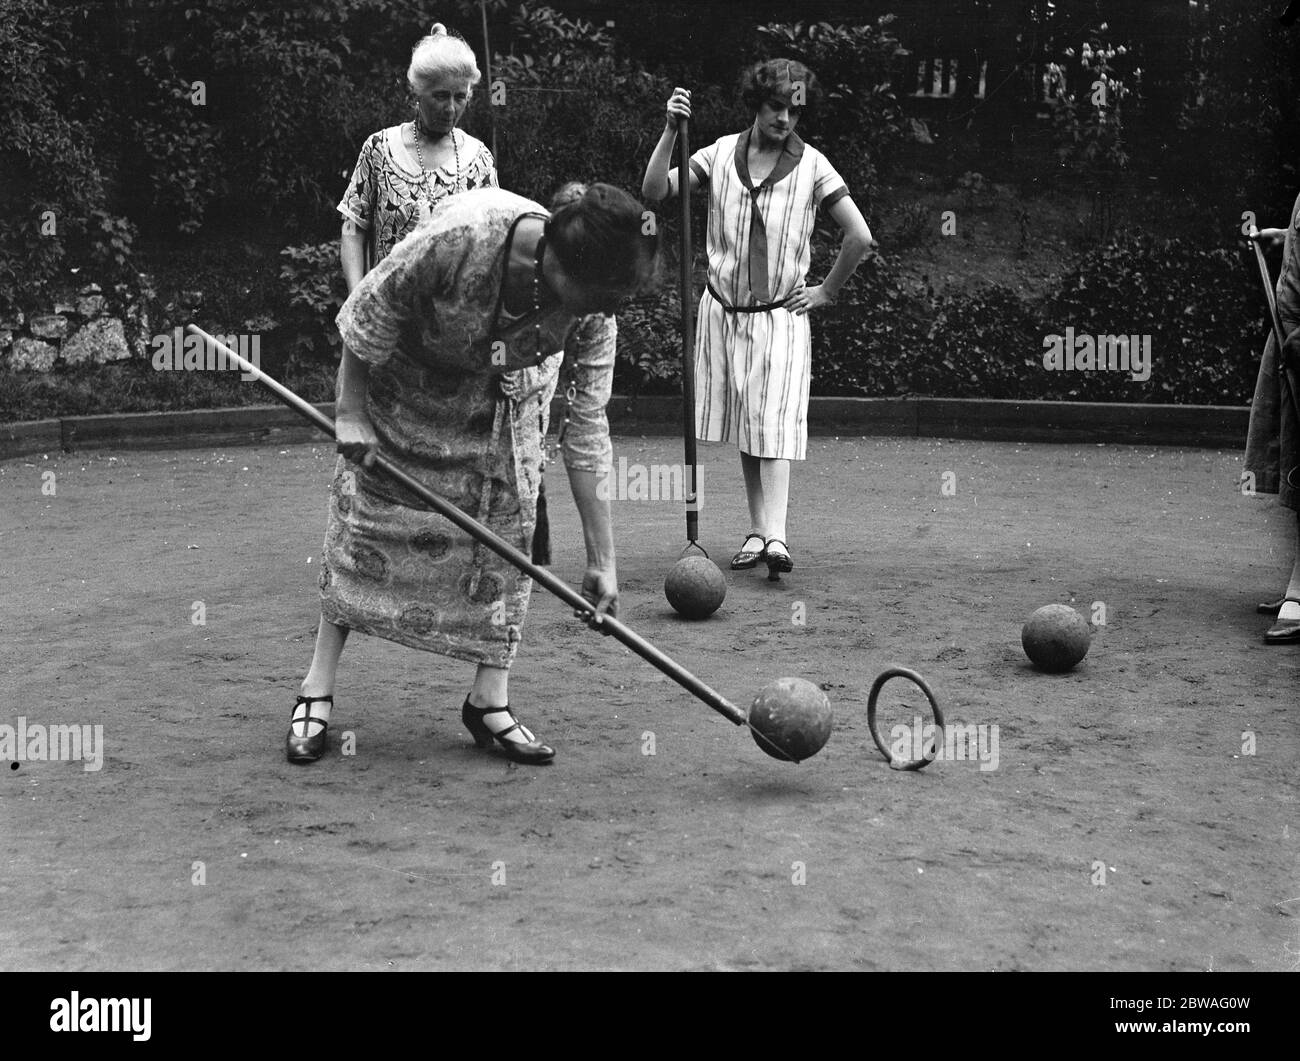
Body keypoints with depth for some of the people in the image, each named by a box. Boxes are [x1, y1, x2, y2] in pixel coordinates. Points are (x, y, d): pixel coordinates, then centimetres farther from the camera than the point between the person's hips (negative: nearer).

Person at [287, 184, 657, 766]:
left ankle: (490, 698, 5)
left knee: (506, 536, -6)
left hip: (507, 400, 3)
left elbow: (588, 432, -22)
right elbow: (366, 314, -23)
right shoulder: (457, 238, -42)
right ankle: (318, 690, 9)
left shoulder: (591, 316, -29)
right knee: (363, 521, -2)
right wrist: (350, 413, -19)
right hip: (403, 385, -2)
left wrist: (601, 559, -22)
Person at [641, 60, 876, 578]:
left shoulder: (811, 165, -4)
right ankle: (757, 531, 15)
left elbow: (860, 237, -4)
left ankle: (775, 535, -18)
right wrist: (671, 131, -17)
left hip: (780, 316, -3)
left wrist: (827, 291, -1)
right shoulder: (721, 154, 1)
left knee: (775, 427, -11)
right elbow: (654, 190, -7)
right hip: (722, 309, 3)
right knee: (744, 427, 8)